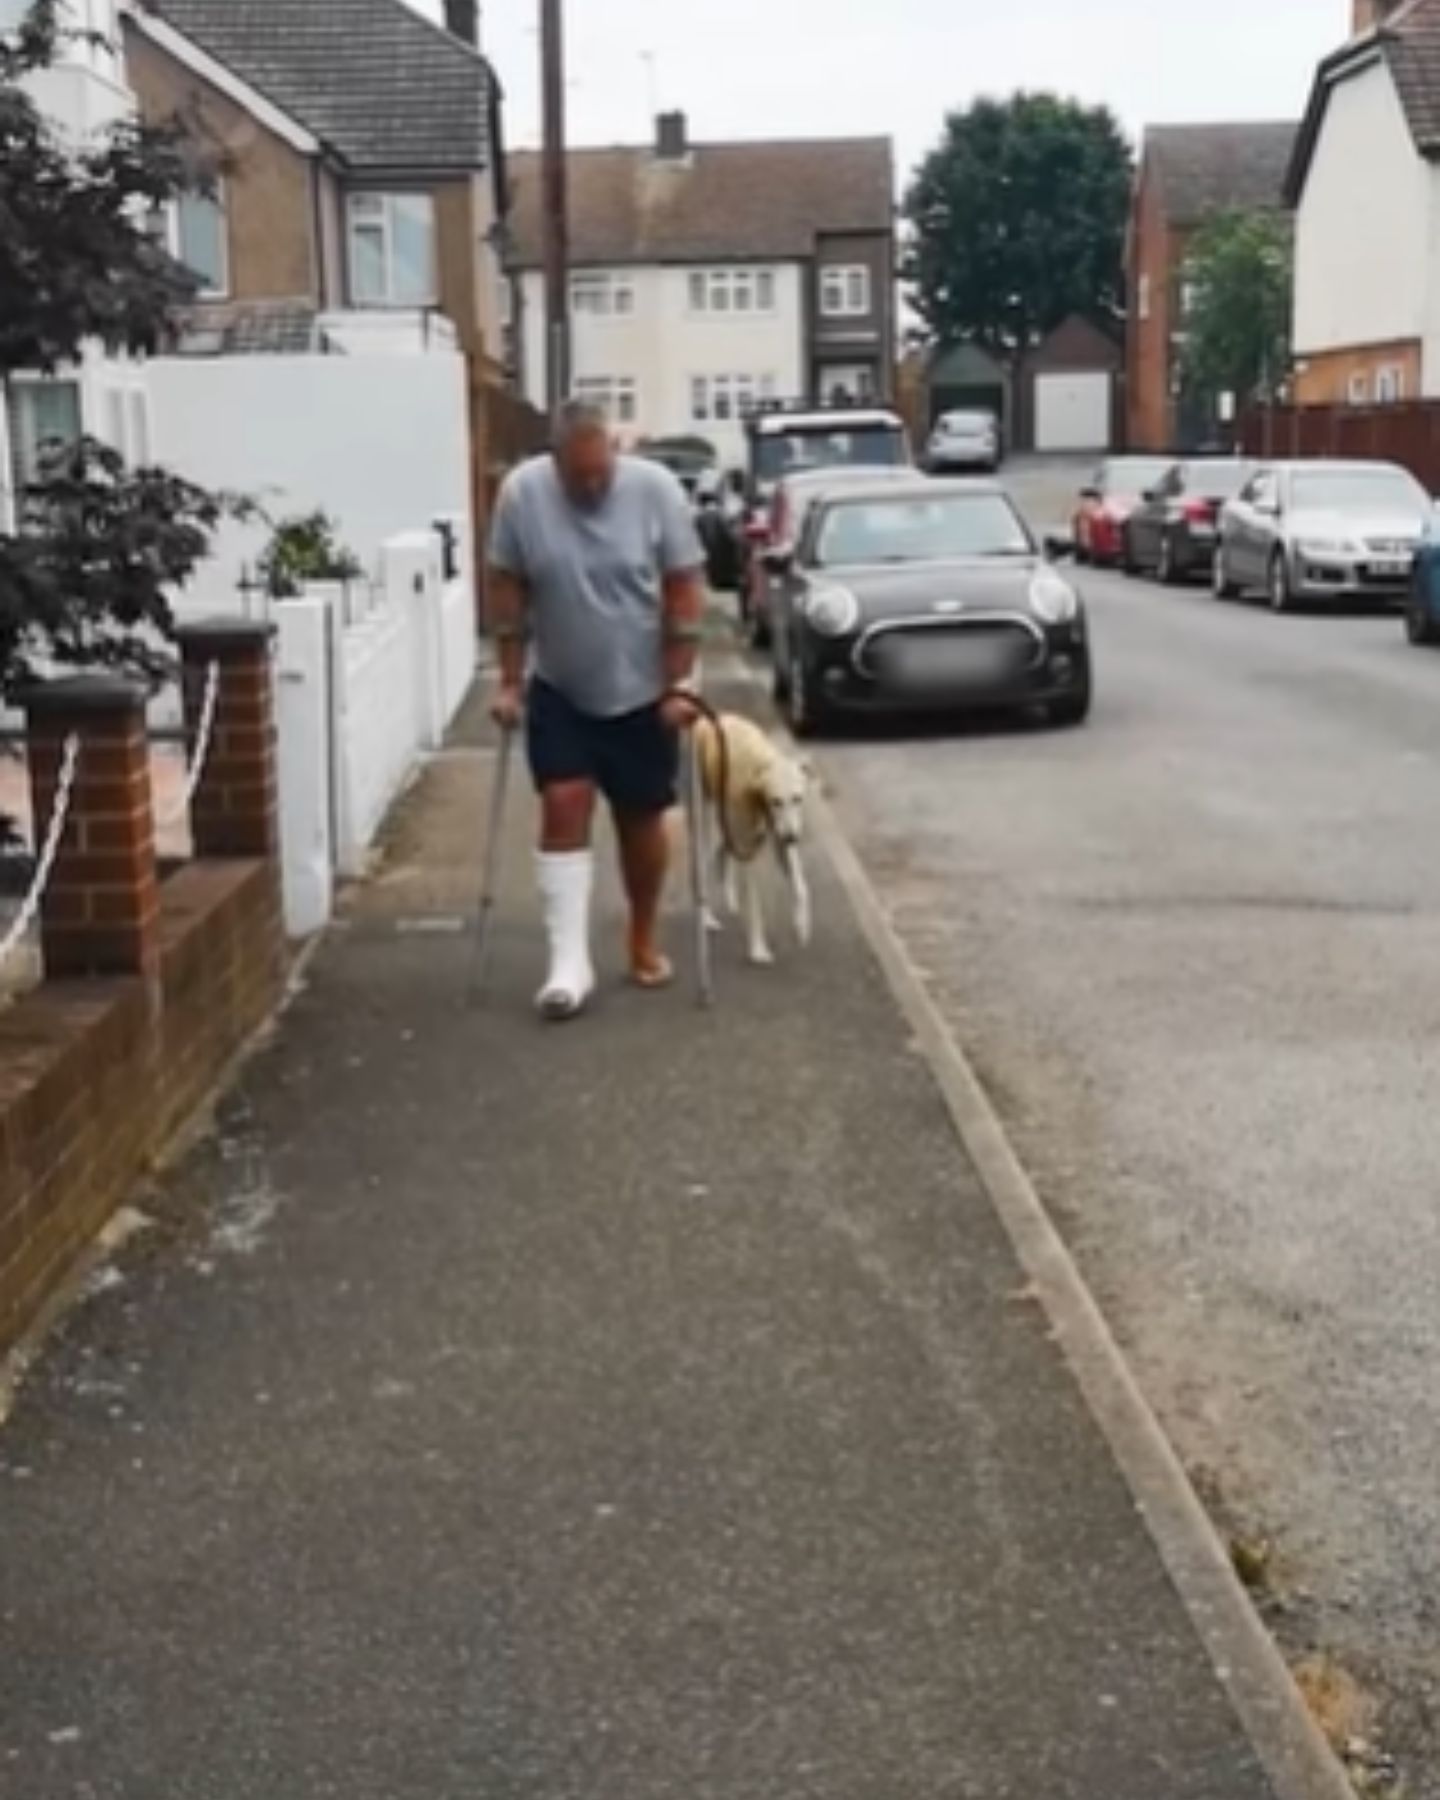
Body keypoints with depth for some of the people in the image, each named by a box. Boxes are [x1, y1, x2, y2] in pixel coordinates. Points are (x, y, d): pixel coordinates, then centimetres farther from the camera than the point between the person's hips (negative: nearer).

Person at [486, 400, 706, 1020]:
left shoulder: (655, 489, -15)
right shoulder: (521, 492, -12)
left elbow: (684, 592, -11)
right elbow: (507, 591, -4)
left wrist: (678, 686, -12)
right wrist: (510, 682, -4)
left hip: (641, 692, 0)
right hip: (558, 691, 1)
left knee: (641, 819, 9)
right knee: (563, 808, -9)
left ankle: (644, 942, 27)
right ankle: (569, 963, -7)